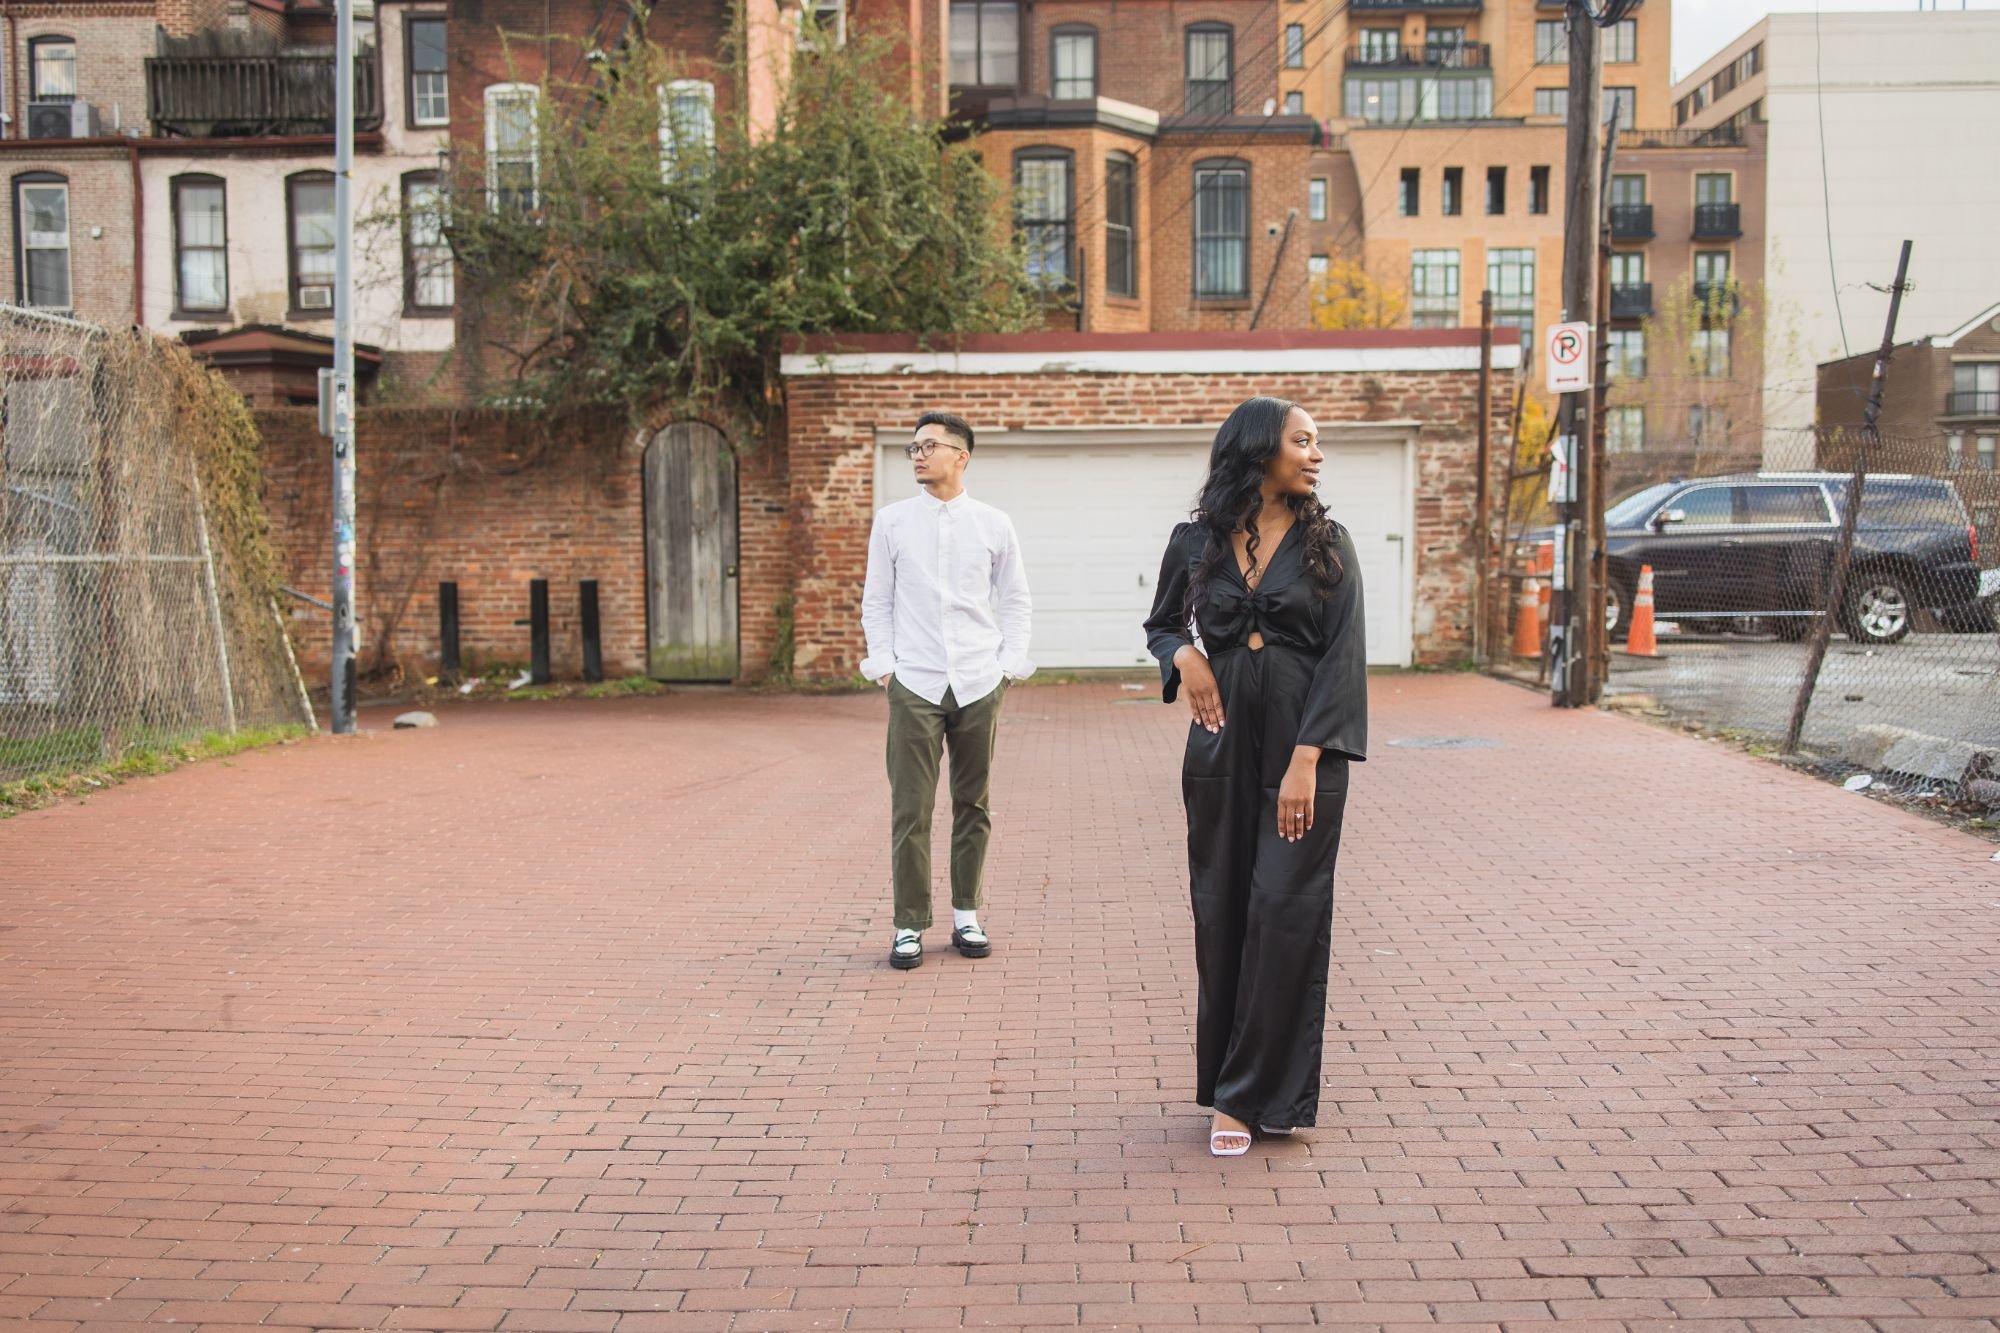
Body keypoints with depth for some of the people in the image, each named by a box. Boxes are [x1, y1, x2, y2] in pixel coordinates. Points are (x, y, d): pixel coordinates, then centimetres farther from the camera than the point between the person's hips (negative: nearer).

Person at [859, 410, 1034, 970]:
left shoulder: (994, 525, 5)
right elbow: (876, 602, 9)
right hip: (914, 683, -1)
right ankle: (909, 926, 5)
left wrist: (1008, 665, 3)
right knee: (910, 809, -3)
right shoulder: (892, 522, 5)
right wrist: (884, 664, 0)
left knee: (973, 806, 8)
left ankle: (967, 917, 21)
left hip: (979, 684, 1)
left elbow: (1015, 601, 12)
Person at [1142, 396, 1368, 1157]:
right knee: (1222, 914, 5)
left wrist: (1306, 760, -15)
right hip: (1223, 744, 2)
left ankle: (1260, 1093, 6)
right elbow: (1160, 623, 19)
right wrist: (1182, 655, -5)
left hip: (1303, 747, -2)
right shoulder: (1196, 544, 4)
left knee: (1284, 912, -5)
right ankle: (1232, 1091, 18)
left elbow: (1343, 659, -6)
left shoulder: (1326, 544, 0)